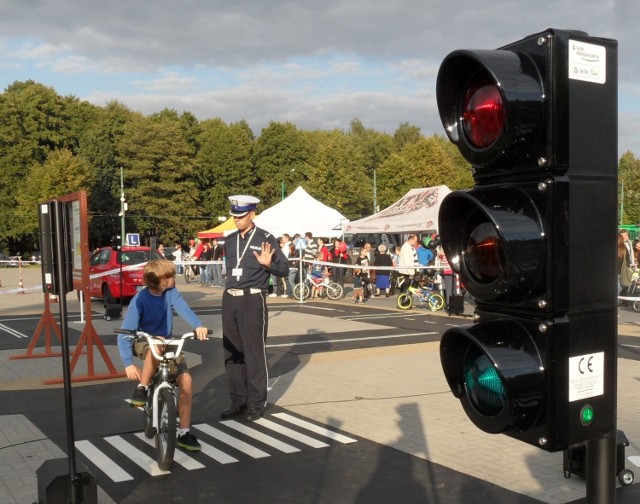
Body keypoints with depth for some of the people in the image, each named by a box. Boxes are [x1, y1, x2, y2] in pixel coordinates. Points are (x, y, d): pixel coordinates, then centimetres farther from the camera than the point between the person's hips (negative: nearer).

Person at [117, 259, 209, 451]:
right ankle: (142, 388, -20)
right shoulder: (140, 300, -21)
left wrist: (198, 325, -48)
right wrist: (128, 363, -36)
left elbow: (183, 308, -27)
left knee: (186, 380, -14)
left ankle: (184, 433, -3)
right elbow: (125, 334, -25)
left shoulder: (171, 293, -10)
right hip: (143, 343, -4)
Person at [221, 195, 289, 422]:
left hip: (252, 300, -6)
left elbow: (284, 269, -7)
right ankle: (238, 401, 20)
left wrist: (268, 264, -27)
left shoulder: (265, 239, -5)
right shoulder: (230, 240, 12)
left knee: (254, 352, -1)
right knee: (232, 352, 9)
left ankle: (256, 404, 9)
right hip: (230, 299, 6)